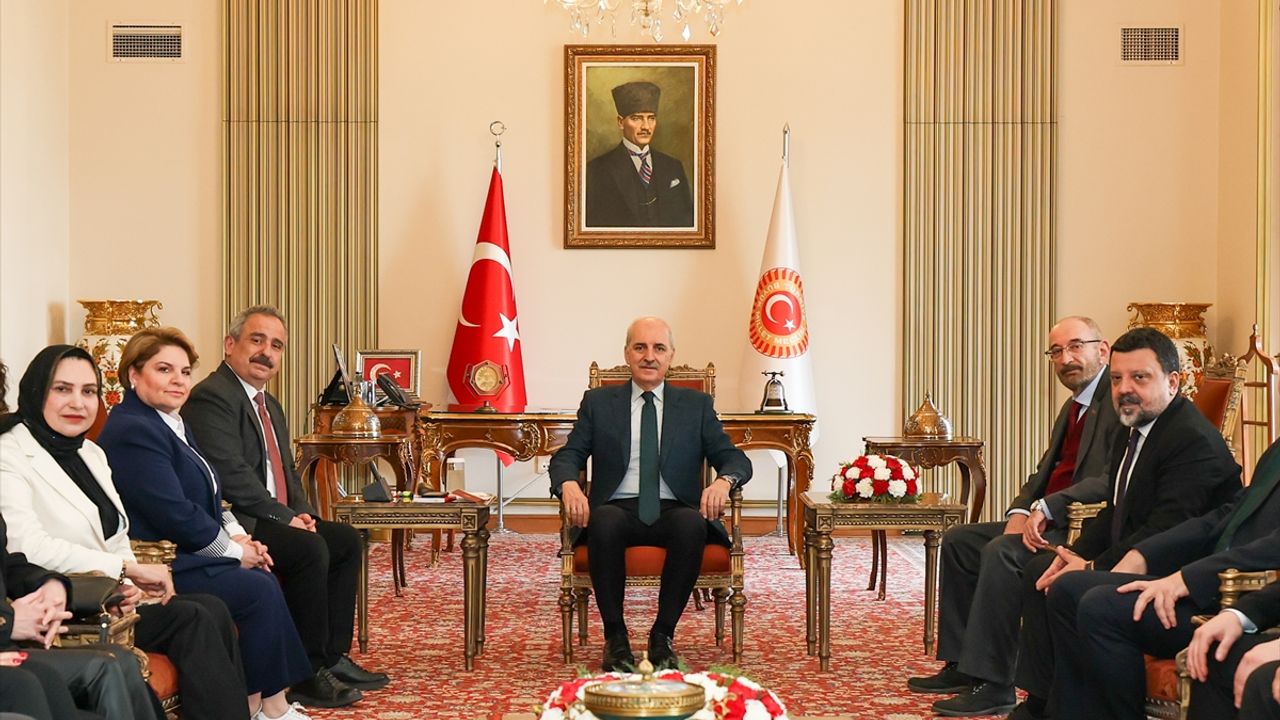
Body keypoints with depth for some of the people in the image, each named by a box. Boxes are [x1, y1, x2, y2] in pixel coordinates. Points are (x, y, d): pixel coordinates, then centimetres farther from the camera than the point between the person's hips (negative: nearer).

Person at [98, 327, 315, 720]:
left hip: (183, 554, 10)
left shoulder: (171, 424, 15)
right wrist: (234, 550, -12)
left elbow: (207, 496, 21)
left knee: (266, 581, -6)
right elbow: (174, 514, -23)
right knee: (259, 590, -16)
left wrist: (237, 536, 3)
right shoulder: (133, 430, -18)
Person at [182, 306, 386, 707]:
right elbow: (231, 474, -22)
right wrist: (286, 518, -19)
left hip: (275, 518, 11)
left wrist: (301, 512, 1)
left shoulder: (270, 406, 20)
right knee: (310, 549, -27)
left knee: (346, 540, 5)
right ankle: (306, 675, -18)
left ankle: (334, 656, 8)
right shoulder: (211, 397, -14)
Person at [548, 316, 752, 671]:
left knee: (692, 525, -35)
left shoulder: (696, 405, 16)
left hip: (673, 512, 0)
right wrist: (569, 485, -17)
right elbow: (567, 456, 8)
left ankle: (663, 635, -20)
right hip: (619, 510, 0)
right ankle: (615, 637, -21)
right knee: (605, 522, -36)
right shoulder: (598, 402, 16)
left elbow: (736, 459, 9)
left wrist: (723, 481, -17)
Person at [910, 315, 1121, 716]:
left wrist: (1049, 506, -26)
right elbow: (1044, 473, 20)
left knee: (1002, 552, -29)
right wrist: (1020, 512, -1)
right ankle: (962, 664, 8)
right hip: (1049, 519, 11)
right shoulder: (1074, 407, 21)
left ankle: (992, 684, -24)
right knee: (959, 540, 7)